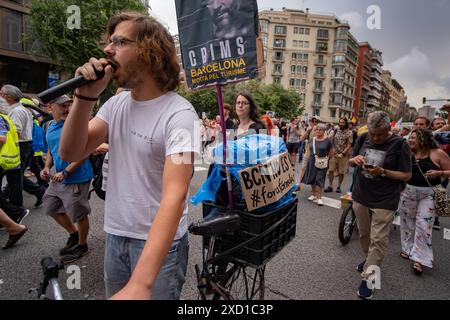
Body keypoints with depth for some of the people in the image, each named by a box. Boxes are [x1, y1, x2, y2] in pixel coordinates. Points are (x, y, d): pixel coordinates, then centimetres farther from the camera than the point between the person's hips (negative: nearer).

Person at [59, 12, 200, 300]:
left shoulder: (179, 114, -21)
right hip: (115, 236, 6)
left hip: (159, 243, -6)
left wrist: (139, 285, -38)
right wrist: (86, 97, -16)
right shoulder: (116, 104, 2)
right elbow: (70, 154, -2)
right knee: (116, 294, 24)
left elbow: (174, 196, -31)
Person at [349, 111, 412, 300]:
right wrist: (355, 160, -13)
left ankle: (368, 278, 10)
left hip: (384, 201, -4)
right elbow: (351, 163, 11)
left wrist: (383, 172, -23)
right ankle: (370, 260, 43)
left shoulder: (399, 144, -11)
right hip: (360, 196, 5)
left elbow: (406, 176, -8)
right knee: (364, 234, 19)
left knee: (378, 240, -1)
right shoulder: (363, 139, 0)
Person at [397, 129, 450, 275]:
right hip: (408, 192, 4)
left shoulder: (438, 153, -7)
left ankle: (419, 259, 6)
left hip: (428, 194, -4)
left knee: (423, 224, -6)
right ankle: (408, 248, 34)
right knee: (407, 221, 14)